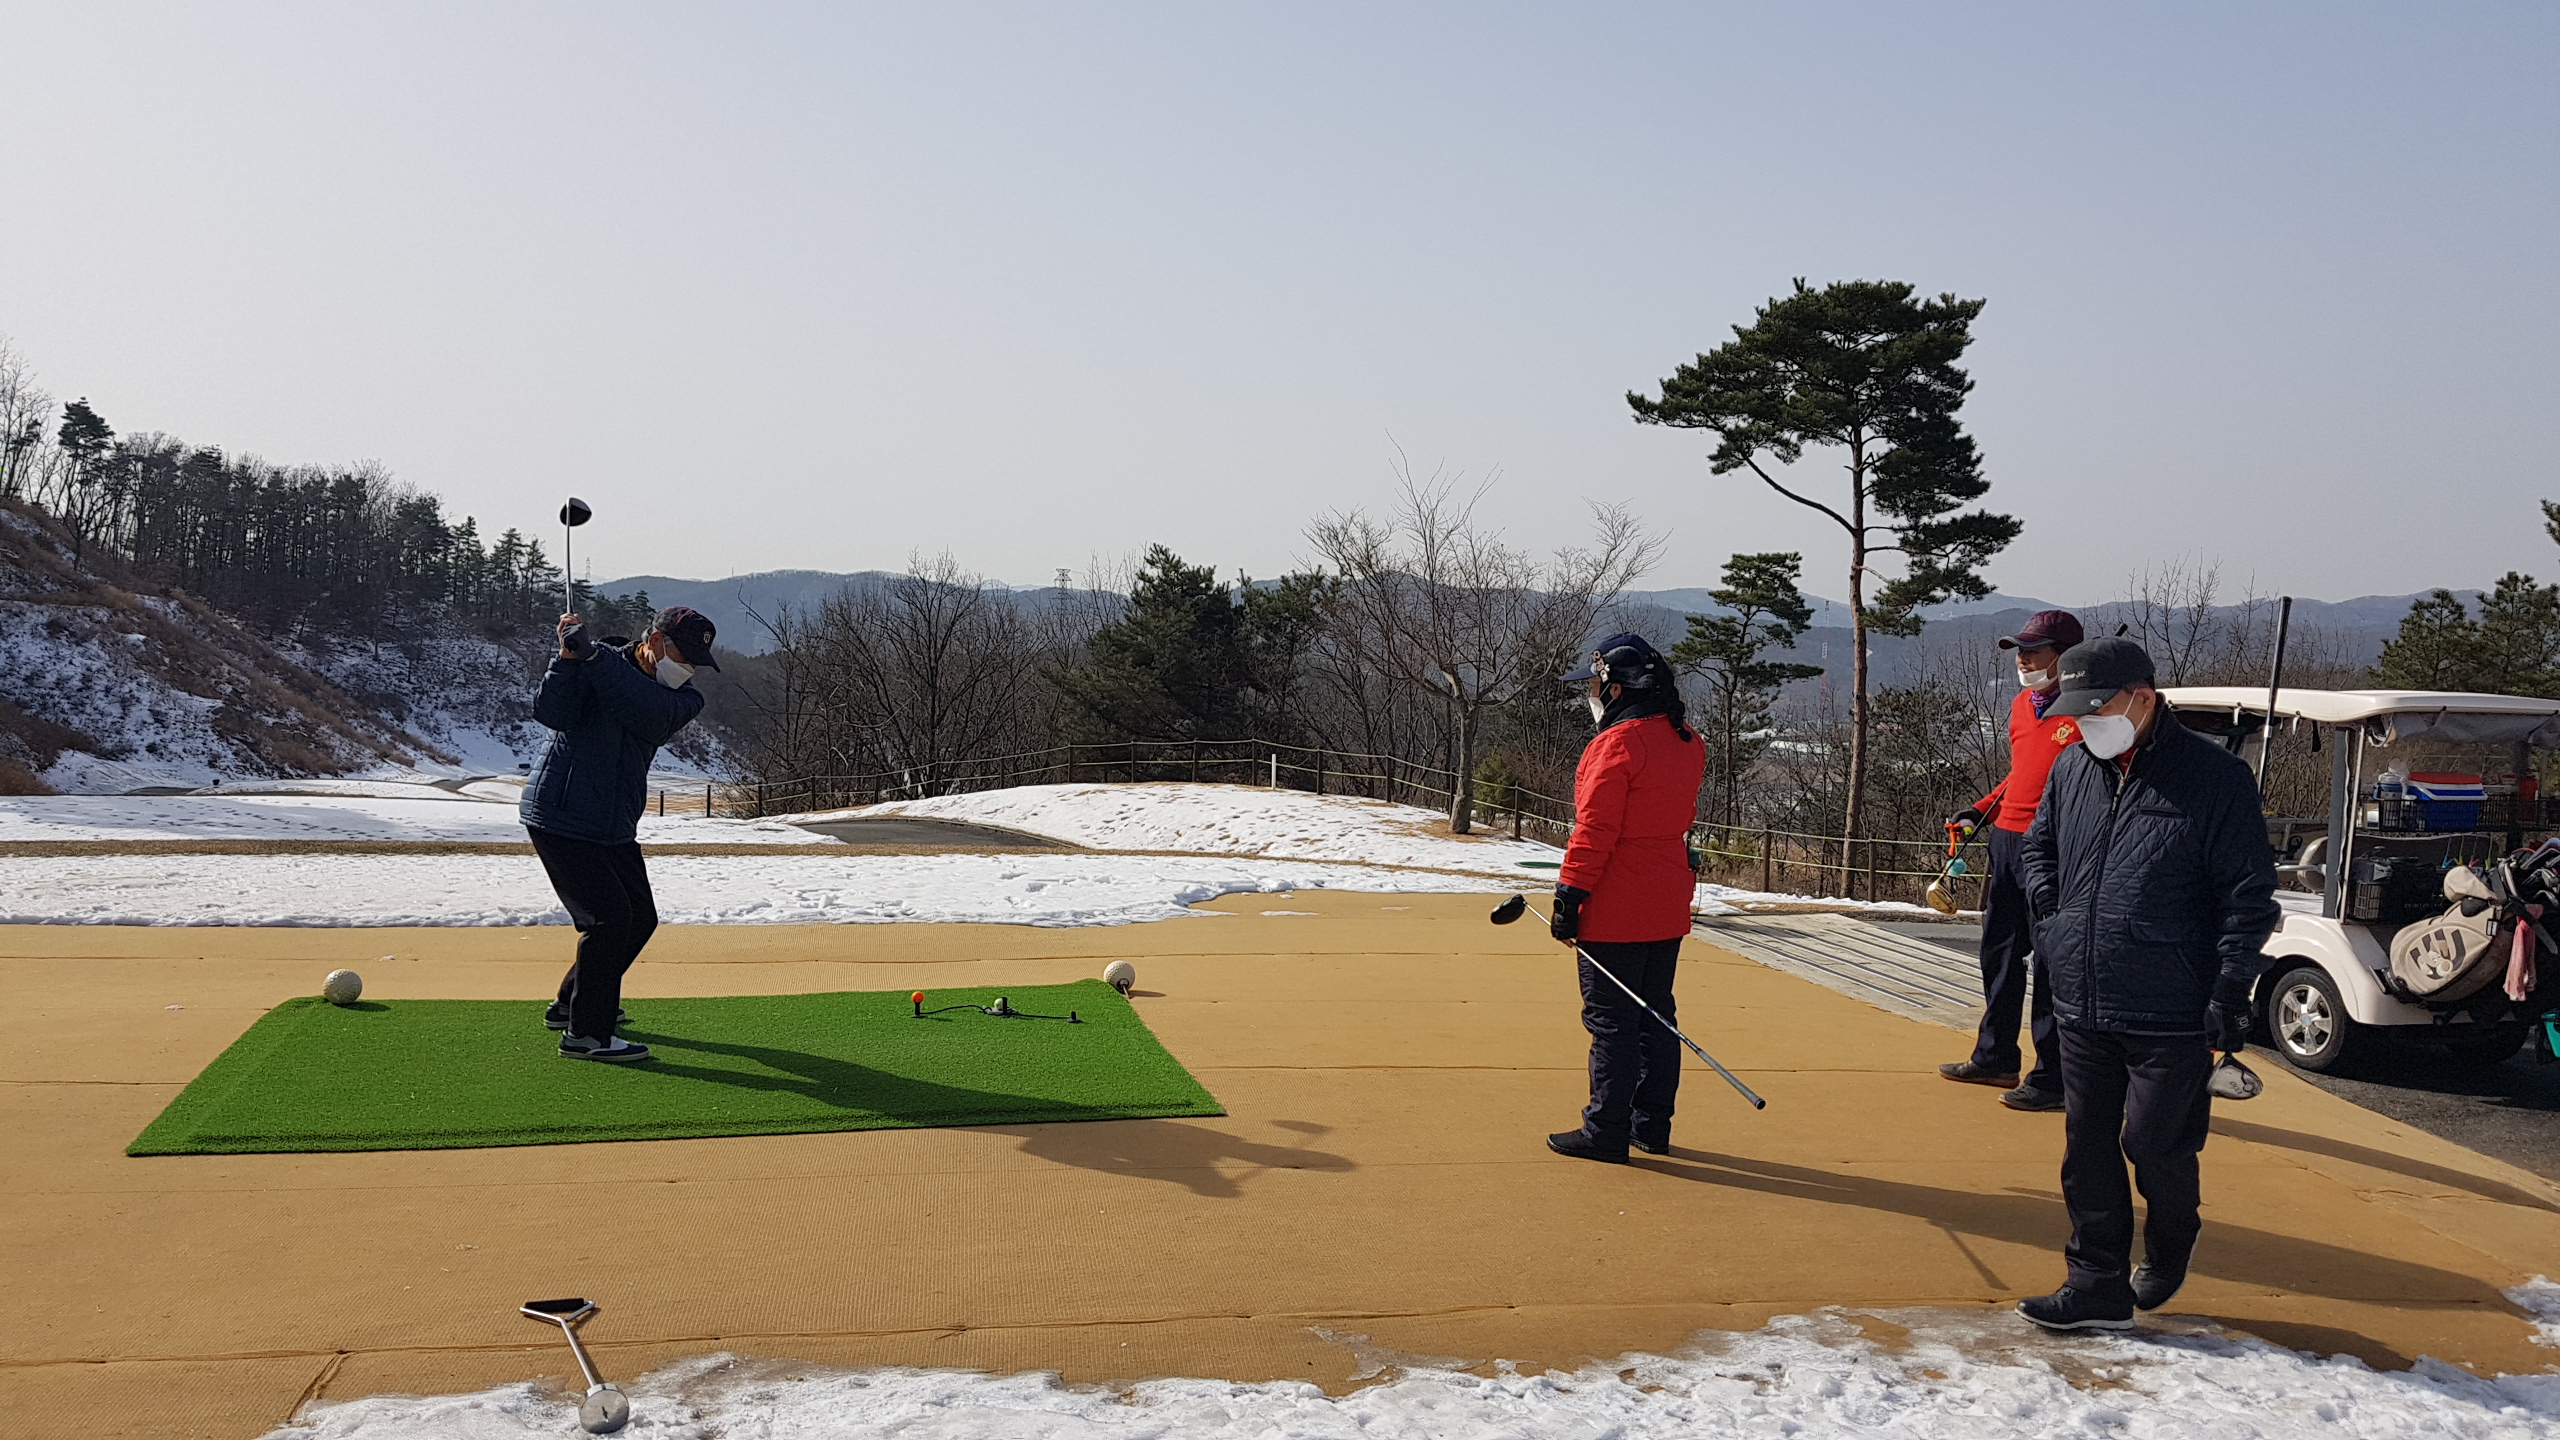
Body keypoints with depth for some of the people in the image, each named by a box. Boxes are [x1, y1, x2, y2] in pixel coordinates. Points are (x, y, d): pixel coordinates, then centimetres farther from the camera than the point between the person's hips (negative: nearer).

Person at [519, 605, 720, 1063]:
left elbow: (649, 711, -22)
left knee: (640, 918, 14)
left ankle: (571, 1003, 34)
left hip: (614, 827, 7)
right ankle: (584, 1033, -4)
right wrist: (569, 659, -36)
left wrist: (591, 654, -30)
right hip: (559, 817, -7)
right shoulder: (593, 662, -9)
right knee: (609, 918, -14)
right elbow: (553, 713, -23)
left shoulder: (685, 699, 0)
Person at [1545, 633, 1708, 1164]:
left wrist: (1569, 897, -15)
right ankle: (1653, 1126, 21)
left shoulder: (1617, 744, -17)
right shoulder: (1688, 742, 8)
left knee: (1611, 1022, -1)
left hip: (1614, 914, -8)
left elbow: (1594, 832, -18)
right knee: (1655, 1017, 15)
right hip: (1668, 909, 8)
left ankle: (1606, 1132, 5)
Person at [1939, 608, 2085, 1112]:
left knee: (2051, 966, -2)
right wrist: (1979, 812, 15)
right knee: (1999, 954, 18)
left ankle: (2053, 1079, 7)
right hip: (2006, 841, 9)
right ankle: (1995, 1057, 32)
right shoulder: (2022, 704, 14)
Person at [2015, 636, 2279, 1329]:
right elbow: (2037, 846, 24)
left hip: (2170, 1018, -5)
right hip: (2081, 1009, 5)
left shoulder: (2215, 777, -10)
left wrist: (2230, 993, -12)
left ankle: (2169, 1255, 33)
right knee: (2087, 1148, 8)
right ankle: (2098, 1286, 18)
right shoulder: (2073, 767, 7)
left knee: (2156, 1147, 4)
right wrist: (2051, 911, 8)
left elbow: (2249, 896, -9)